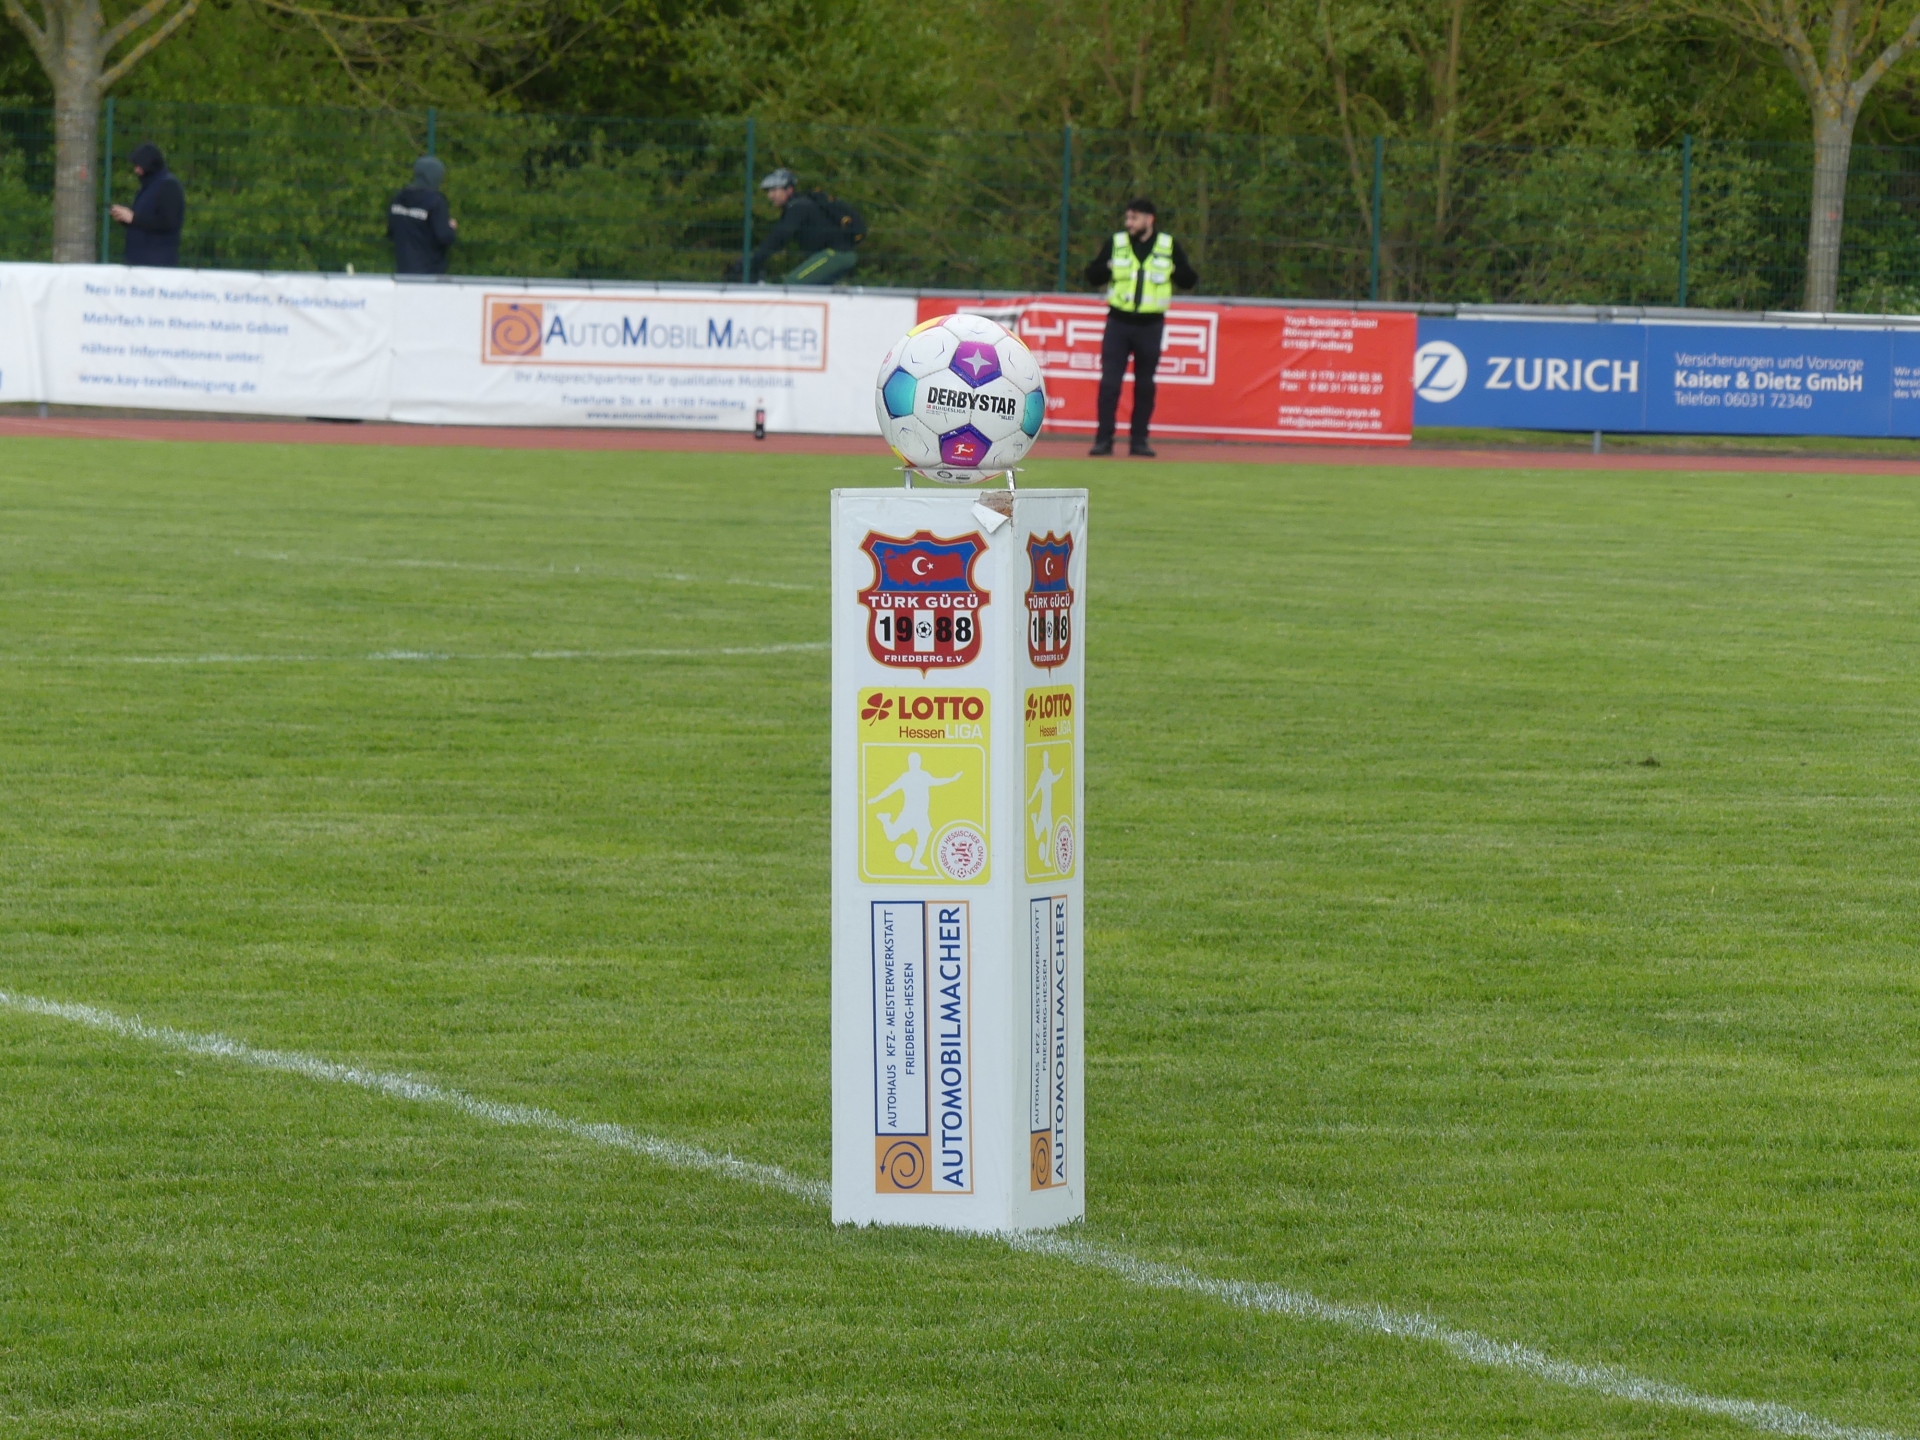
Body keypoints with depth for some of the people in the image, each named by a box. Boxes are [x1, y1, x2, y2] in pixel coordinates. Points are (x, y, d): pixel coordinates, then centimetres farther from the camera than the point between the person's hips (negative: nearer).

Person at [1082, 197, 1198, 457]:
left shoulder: (1168, 245, 2)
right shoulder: (1116, 243, 3)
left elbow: (1189, 281, 4)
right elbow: (1093, 276, 5)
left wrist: (1176, 271, -15)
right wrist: (1108, 267, -14)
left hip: (1150, 325, 0)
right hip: (1119, 321, 0)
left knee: (1145, 384, 7)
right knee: (1109, 382, -4)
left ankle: (1139, 440, 13)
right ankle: (1103, 440, 0)